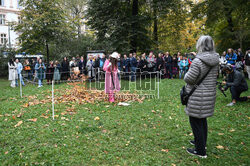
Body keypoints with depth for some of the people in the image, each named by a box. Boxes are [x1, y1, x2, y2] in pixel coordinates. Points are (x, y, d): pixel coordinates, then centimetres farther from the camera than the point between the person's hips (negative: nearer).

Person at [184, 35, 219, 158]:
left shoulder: (198, 61, -21)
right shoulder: (215, 60, 3)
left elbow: (189, 79, -20)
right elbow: (213, 76, 12)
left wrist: (187, 73, 1)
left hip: (197, 97, -8)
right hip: (210, 94, 8)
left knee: (196, 122, 4)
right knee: (202, 120, 23)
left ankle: (200, 151, 14)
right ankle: (201, 142, 41)